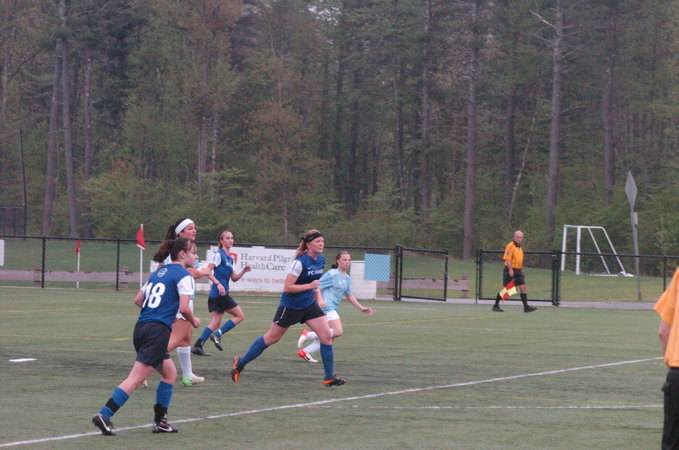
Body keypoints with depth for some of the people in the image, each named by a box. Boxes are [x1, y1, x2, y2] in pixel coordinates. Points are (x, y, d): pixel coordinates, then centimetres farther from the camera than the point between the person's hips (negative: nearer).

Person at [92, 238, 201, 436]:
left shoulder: (159, 272, 20)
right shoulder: (184, 276, -4)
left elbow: (138, 300, 20)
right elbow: (184, 308, -14)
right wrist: (193, 321, 6)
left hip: (141, 327, 9)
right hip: (158, 331, -9)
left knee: (170, 372, 21)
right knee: (136, 379, -12)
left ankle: (160, 421, 19)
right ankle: (104, 415, -19)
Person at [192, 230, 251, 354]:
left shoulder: (230, 259, 19)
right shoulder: (218, 255, -7)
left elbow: (233, 278, 22)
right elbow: (208, 270, -14)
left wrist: (243, 271, 6)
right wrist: (218, 283, -23)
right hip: (220, 294, -8)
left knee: (215, 323, 4)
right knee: (240, 316, -3)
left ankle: (197, 345, -2)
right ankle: (218, 334, -7)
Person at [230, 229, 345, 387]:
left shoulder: (321, 260, 2)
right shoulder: (300, 262, -23)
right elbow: (287, 287, -23)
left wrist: (319, 298, 7)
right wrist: (309, 286, -24)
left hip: (309, 305, 7)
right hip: (290, 306, -7)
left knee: (327, 335, -7)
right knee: (272, 338, 6)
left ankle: (329, 376, 2)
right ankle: (240, 363, 24)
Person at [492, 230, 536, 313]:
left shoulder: (519, 247, 16)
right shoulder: (510, 246, -11)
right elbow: (507, 259, -19)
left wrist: (521, 269, 23)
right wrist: (510, 269, -26)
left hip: (518, 270, 7)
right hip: (510, 270, -7)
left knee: (523, 287, -4)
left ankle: (526, 307, -6)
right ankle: (496, 305, 12)